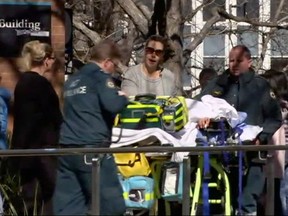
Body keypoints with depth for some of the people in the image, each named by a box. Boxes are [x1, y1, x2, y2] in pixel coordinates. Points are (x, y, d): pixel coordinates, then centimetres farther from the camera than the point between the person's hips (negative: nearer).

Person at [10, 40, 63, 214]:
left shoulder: (23, 81, 11)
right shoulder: (41, 83, -15)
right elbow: (53, 115, -11)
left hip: (24, 144, 9)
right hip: (40, 144, -9)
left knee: (28, 193, 9)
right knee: (52, 190, -4)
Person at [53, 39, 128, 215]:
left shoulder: (72, 80, 21)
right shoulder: (100, 76, -1)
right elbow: (113, 105, -16)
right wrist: (123, 98, 7)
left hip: (67, 148, 8)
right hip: (91, 148, -7)